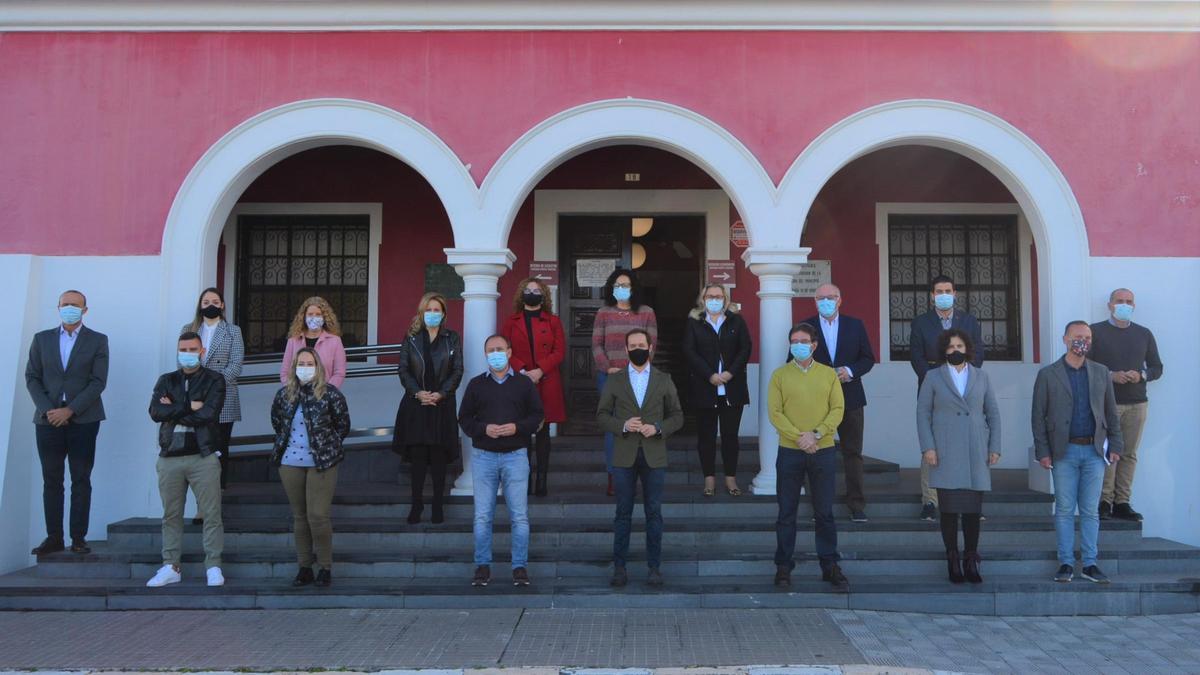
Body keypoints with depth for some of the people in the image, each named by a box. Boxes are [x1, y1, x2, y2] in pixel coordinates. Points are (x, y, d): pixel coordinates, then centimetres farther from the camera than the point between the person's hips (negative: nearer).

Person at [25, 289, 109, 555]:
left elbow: (98, 382, -4)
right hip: (48, 420, 2)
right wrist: (47, 410, -7)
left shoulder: (98, 341, 4)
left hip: (83, 420, -2)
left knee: (81, 480, 0)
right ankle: (54, 537, 9)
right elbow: (32, 378, 7)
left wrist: (70, 410, -12)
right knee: (52, 481, 4)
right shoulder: (42, 339, 12)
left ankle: (79, 538, 3)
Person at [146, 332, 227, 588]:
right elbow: (155, 412, -5)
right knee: (171, 516, 10)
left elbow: (208, 413, -14)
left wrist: (173, 411, -6)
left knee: (211, 515, -2)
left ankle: (214, 567, 5)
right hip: (170, 457, 4)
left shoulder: (214, 380, 2)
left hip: (203, 457, -3)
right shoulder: (166, 380, 12)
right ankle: (170, 567, 18)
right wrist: (189, 406, -12)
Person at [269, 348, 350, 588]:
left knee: (318, 516, -8)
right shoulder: (284, 394, 5)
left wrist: (328, 447, 3)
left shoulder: (330, 394, -6)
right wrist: (285, 443, 15)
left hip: (321, 463, -4)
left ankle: (325, 567, 7)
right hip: (290, 464, 4)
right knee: (299, 516, 11)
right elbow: (276, 421, 22)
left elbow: (343, 425, 2)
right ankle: (304, 567, 21)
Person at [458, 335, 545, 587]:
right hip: (483, 456, 1)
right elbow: (464, 419, 8)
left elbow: (536, 416, 5)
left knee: (519, 515, -1)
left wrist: (517, 428, -12)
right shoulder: (476, 384, 9)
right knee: (482, 516, 3)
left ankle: (520, 567, 8)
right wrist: (484, 429, -11)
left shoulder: (524, 383, 6)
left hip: (516, 455, -1)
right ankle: (482, 566, 13)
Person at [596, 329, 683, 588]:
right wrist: (622, 426, -13)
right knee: (623, 513, 4)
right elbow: (602, 414, 4)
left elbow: (677, 416, 7)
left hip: (654, 456, 0)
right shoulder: (614, 380, 6)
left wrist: (658, 428, -12)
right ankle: (619, 566, 12)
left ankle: (654, 567, 13)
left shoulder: (664, 381, 7)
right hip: (624, 456, 0)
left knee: (654, 513, 4)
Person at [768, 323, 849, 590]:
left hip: (823, 451, 1)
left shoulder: (828, 374, 6)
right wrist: (799, 437, -15)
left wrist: (816, 434, -14)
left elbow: (838, 409, 0)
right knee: (787, 513, 5)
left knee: (825, 512, 7)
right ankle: (783, 566, 14)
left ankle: (830, 566, 17)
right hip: (789, 451, -1)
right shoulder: (780, 375, 2)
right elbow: (775, 412, -4)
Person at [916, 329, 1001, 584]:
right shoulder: (933, 377, 6)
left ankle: (971, 561, 10)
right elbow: (922, 412, 3)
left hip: (975, 454, 2)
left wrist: (995, 447, 6)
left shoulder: (981, 377, 11)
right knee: (949, 508, -2)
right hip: (946, 454, -2)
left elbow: (993, 413, 13)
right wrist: (927, 447, -6)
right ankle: (953, 561, 8)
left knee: (973, 509, 1)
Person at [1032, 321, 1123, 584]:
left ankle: (1090, 564, 13)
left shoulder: (1101, 373, 10)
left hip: (1094, 451, 2)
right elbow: (1039, 416, 0)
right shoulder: (1048, 375, 1)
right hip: (1064, 452, -2)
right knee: (1064, 510, 3)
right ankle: (1066, 563, 10)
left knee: (1091, 511, 6)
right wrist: (1042, 451, -6)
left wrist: (1115, 445, 6)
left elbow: (1111, 412, 13)